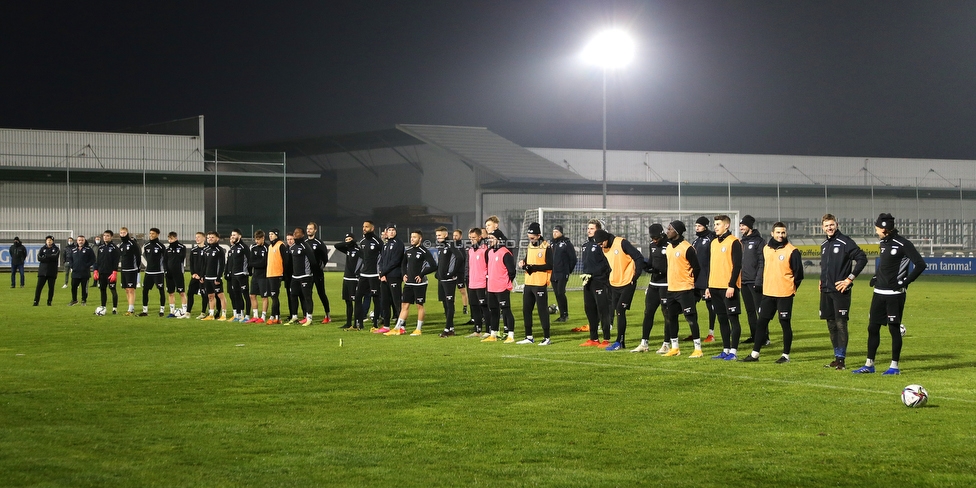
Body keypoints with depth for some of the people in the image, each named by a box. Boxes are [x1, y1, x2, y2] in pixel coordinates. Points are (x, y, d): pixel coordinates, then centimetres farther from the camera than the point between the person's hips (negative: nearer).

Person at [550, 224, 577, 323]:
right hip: (553, 273, 6)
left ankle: (565, 314, -5)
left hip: (562, 274, -6)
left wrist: (569, 270, 0)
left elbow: (573, 258, -3)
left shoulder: (566, 243, -4)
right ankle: (562, 315, 12)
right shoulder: (551, 243, 14)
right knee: (557, 294, 6)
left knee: (561, 293, -13)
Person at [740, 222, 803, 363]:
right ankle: (755, 354, 13)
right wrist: (760, 284, 14)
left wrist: (792, 288, -2)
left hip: (784, 294, -5)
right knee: (761, 323, 7)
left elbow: (798, 272, -5)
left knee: (785, 323, 1)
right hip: (768, 293, 6)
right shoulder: (766, 249, 9)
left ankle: (786, 355, 10)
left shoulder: (792, 251, -8)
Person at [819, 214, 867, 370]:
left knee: (841, 324, -7)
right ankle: (837, 357, 17)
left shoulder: (845, 242, -9)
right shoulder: (824, 245, 14)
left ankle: (841, 359, -4)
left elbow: (862, 259, -14)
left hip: (840, 291, -8)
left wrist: (850, 278, -14)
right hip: (826, 290, 8)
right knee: (831, 324, 10)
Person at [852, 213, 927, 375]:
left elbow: (920, 264, -17)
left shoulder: (903, 244, -13)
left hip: (894, 294, -8)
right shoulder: (884, 243, 13)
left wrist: (905, 282, -16)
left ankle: (895, 366, 7)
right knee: (872, 327, 9)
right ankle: (869, 364, 16)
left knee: (894, 328, -2)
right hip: (879, 293, 8)